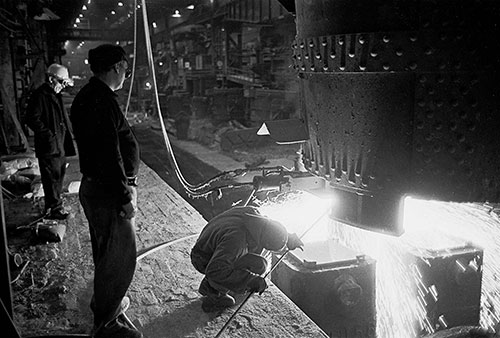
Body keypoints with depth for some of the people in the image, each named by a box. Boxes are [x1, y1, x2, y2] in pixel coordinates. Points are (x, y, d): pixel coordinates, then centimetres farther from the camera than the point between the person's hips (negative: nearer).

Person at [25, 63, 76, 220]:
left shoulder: (55, 95, 17)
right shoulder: (39, 95, -13)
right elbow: (32, 119, -19)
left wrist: (68, 130, 12)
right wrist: (49, 135, -19)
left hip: (60, 145, 10)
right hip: (49, 147, -9)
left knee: (59, 175, 17)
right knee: (52, 177, -4)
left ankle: (53, 203, 31)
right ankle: (54, 209, 4)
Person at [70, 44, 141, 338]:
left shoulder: (88, 96, 13)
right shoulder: (102, 99, -21)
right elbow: (110, 155, -26)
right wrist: (124, 198, -21)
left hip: (95, 188, 11)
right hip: (108, 192, -11)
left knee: (105, 252, 25)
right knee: (120, 258, 0)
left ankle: (106, 301, 44)